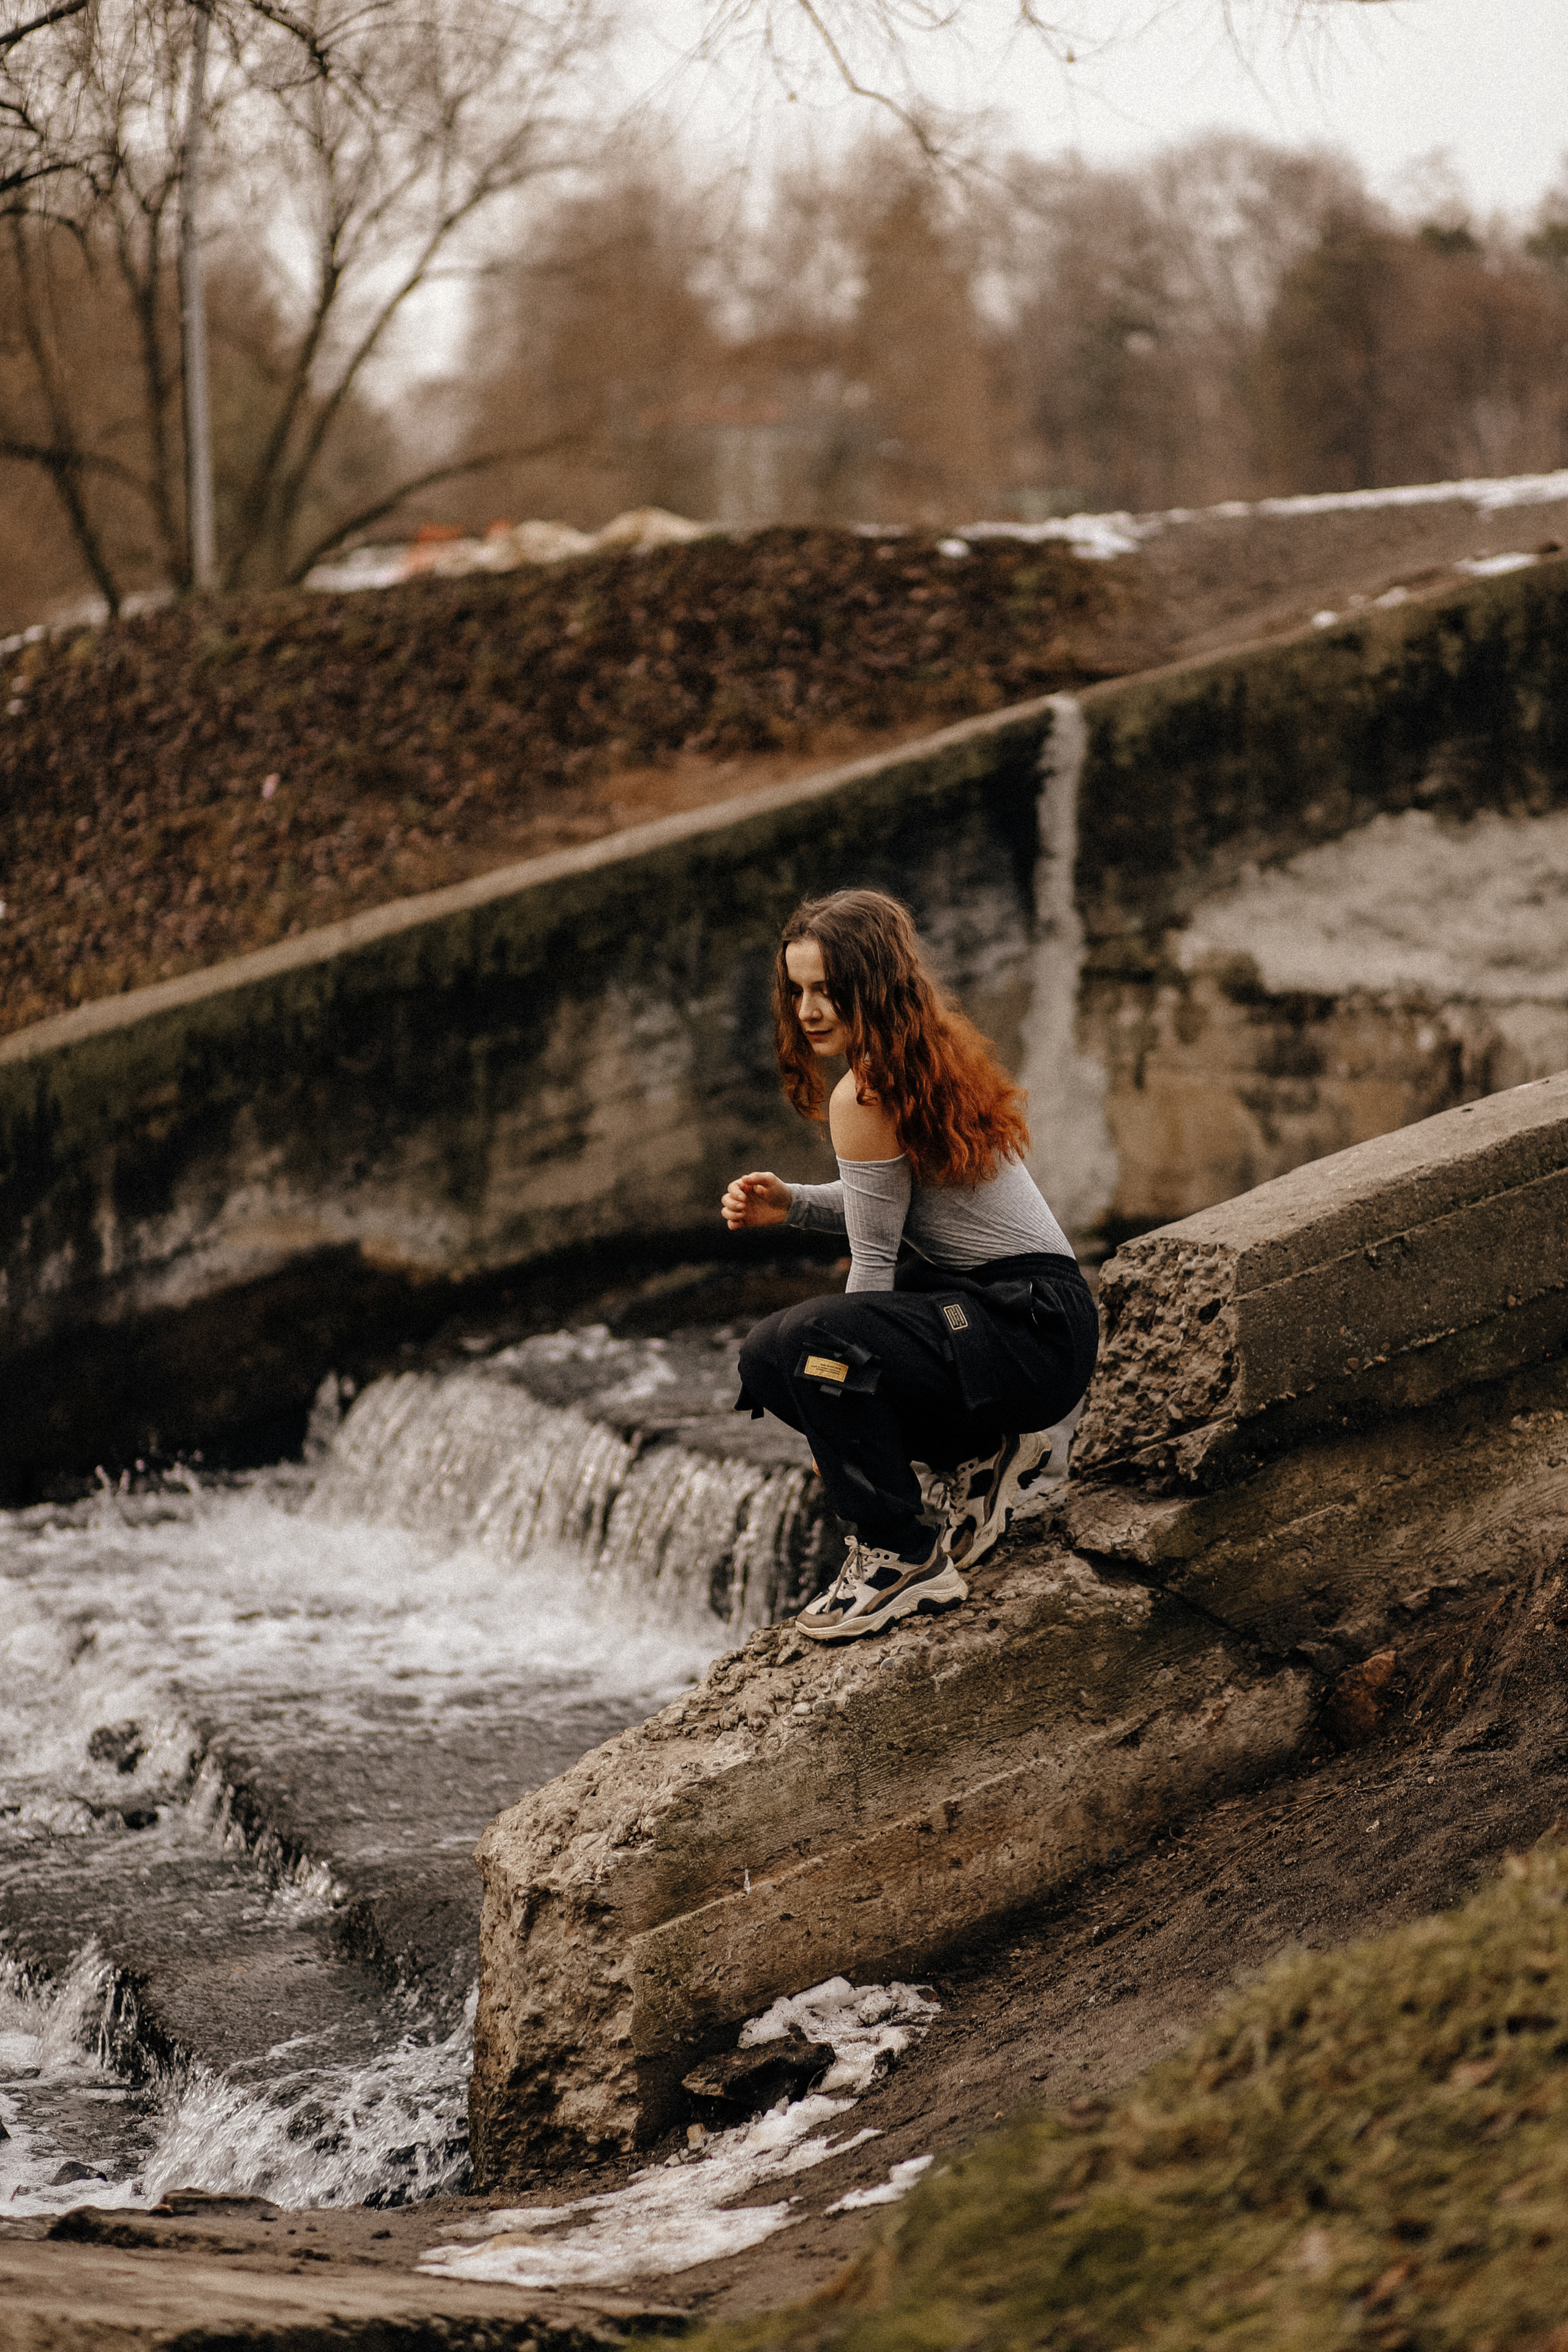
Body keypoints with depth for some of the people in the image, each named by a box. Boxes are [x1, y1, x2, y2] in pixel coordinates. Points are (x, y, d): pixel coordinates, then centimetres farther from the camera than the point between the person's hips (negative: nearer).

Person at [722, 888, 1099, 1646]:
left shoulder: (866, 1096, -19)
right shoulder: (935, 1054, 9)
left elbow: (874, 1262, -14)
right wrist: (790, 1203, 6)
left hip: (1028, 1330, -10)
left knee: (800, 1346, -31)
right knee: (764, 1362, 11)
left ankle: (905, 1559, -15)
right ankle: (980, 1454, 17)